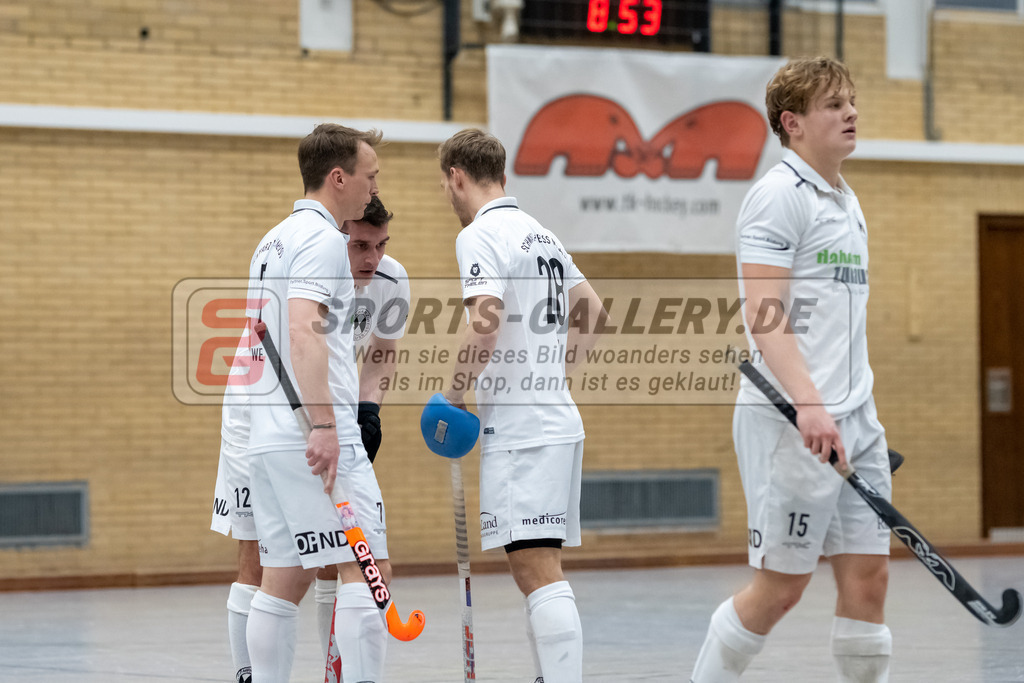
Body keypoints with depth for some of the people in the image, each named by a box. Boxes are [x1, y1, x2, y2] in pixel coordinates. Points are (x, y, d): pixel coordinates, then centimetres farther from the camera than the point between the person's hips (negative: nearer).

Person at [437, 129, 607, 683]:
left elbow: (484, 325, -22)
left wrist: (452, 398, -11)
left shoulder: (480, 236, -9)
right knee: (537, 571, 13)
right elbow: (591, 309, 27)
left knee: (538, 571, -13)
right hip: (556, 419, 9)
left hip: (519, 430, -9)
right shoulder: (541, 234, 18)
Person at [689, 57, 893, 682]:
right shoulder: (780, 196, -9)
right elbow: (763, 316, -19)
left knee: (868, 574, 3)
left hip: (853, 420, 8)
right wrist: (810, 405, -29)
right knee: (782, 586, -3)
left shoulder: (847, 203, 19)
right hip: (790, 420, -8)